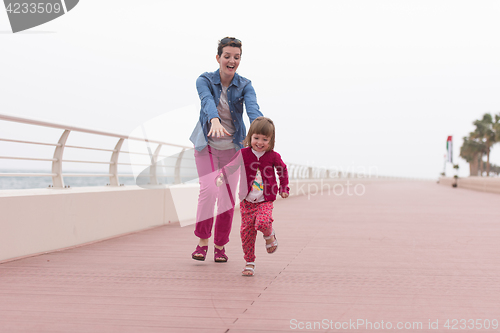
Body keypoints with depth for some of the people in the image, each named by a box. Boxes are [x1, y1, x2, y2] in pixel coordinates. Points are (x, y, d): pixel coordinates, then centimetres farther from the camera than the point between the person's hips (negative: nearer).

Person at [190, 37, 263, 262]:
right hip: (207, 145, -2)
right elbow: (208, 102, -31)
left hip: (232, 147, 2)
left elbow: (252, 107, -25)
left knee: (227, 197, 2)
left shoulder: (244, 85, -6)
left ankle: (220, 246, 19)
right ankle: (203, 241, 0)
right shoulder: (205, 81, -10)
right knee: (209, 190, -18)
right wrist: (214, 120, -53)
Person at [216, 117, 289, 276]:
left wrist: (284, 188, 15)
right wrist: (220, 178, -18)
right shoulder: (243, 154, -3)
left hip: (265, 202, -2)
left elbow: (283, 170, 16)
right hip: (247, 201, 2)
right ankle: (250, 263, 13)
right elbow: (230, 167, 0)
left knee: (262, 222, -28)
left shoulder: (273, 156, -1)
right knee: (246, 232, 0)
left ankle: (269, 235, 8)